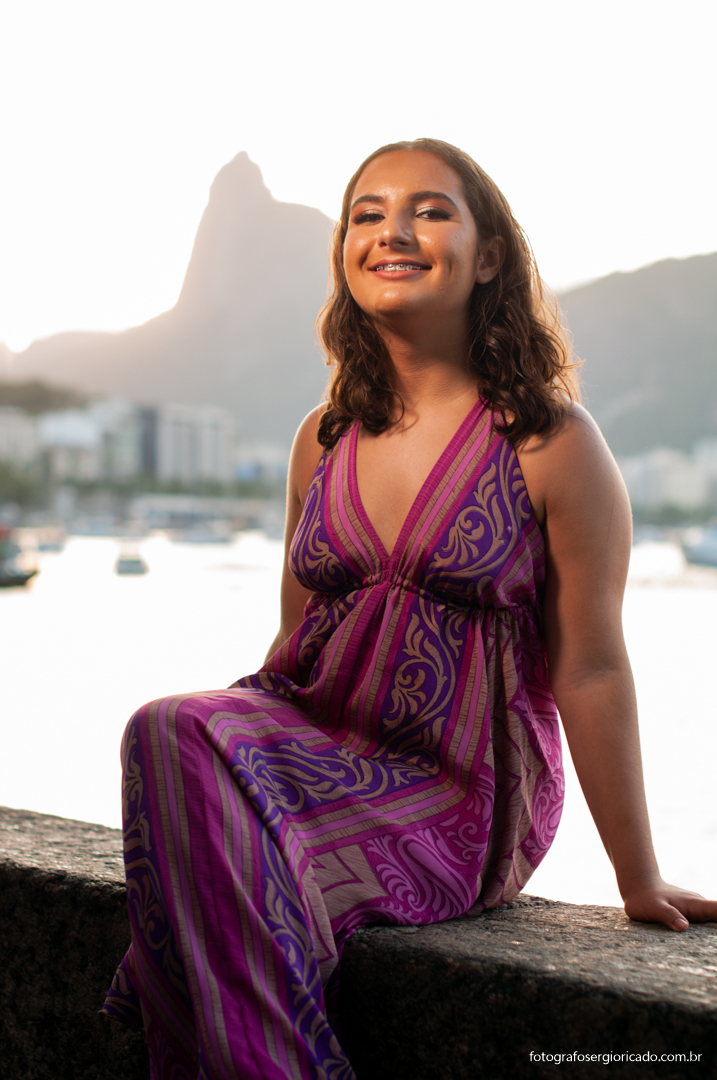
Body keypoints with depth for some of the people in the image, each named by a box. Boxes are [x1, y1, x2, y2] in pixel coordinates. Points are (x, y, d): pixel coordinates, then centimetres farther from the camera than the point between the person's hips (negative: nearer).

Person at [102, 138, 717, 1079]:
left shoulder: (551, 442, -8)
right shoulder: (325, 439, 9)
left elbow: (589, 669, -6)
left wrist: (640, 881, -2)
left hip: (458, 790, -5)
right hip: (313, 741, 5)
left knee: (251, 870, -30)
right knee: (167, 735, -26)